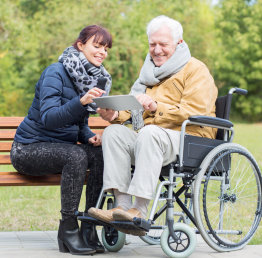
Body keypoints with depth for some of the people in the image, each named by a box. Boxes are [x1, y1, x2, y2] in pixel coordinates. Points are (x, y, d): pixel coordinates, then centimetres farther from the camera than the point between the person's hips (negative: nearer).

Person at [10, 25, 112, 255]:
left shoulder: (96, 80, 9)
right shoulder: (56, 73, -14)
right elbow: (48, 118, -27)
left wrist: (90, 138, -8)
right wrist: (81, 101, -41)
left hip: (61, 148, 7)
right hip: (29, 148, -7)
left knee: (101, 153, -22)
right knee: (76, 155, -34)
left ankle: (89, 230, -19)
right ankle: (68, 230, -25)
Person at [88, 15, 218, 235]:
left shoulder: (195, 70, 3)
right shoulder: (151, 71, 26)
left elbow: (194, 112, -12)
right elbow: (133, 107, 19)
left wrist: (156, 107, -26)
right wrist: (115, 114, -5)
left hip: (189, 138, -6)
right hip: (147, 138, 7)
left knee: (149, 132, -36)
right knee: (114, 132, -20)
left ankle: (139, 211, -42)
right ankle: (122, 205, -32)